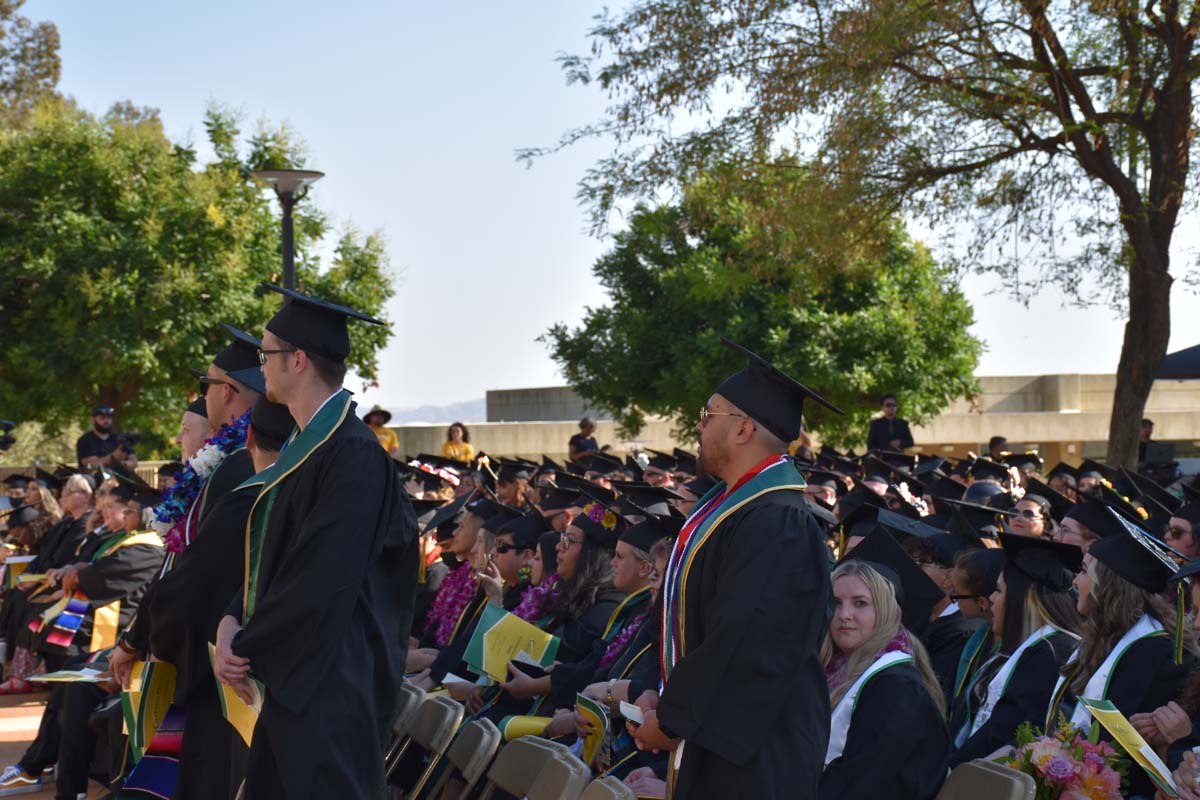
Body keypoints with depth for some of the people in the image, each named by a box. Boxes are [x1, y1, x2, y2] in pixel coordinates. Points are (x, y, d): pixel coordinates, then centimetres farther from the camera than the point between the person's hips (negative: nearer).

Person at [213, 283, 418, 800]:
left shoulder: (353, 455, -19)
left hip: (329, 687, -9)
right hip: (289, 677, 9)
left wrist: (246, 648, -12)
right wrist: (232, 622, -2)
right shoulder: (305, 445, 12)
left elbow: (323, 581, -23)